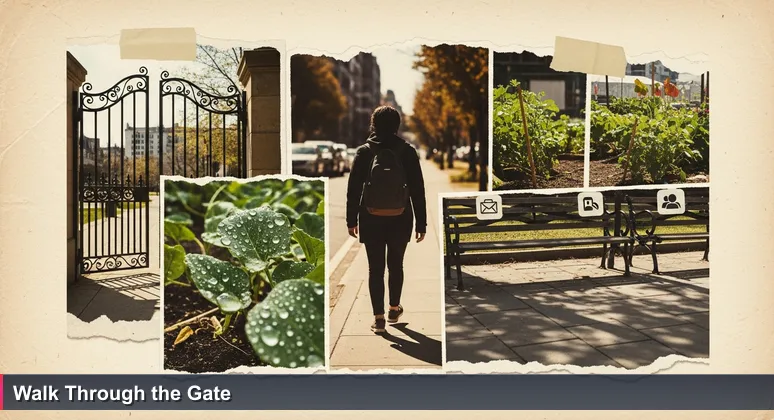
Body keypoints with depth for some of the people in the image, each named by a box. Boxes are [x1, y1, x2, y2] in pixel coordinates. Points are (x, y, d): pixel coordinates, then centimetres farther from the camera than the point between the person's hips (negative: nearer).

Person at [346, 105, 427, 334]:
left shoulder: (364, 152, -3)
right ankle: (394, 309, 31)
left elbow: (353, 189, -1)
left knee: (375, 268, 5)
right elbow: (418, 190, -4)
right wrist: (421, 223, 2)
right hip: (400, 220, 1)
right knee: (396, 265, 17)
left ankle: (379, 317, 6)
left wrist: (351, 220, 7)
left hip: (371, 221, 0)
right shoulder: (407, 151, -4)